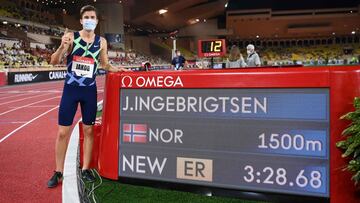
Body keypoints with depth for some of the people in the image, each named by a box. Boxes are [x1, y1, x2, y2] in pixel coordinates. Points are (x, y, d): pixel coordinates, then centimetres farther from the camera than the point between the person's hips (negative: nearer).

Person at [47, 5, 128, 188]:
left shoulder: (101, 42, 2)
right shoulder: (71, 36, -5)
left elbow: (104, 65, 15)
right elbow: (54, 61, -8)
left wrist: (116, 69, -3)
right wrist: (63, 47, -26)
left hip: (89, 90, 2)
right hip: (70, 89, -2)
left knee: (88, 130, 7)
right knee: (63, 132, 3)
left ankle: (85, 169, 21)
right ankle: (58, 172, 18)